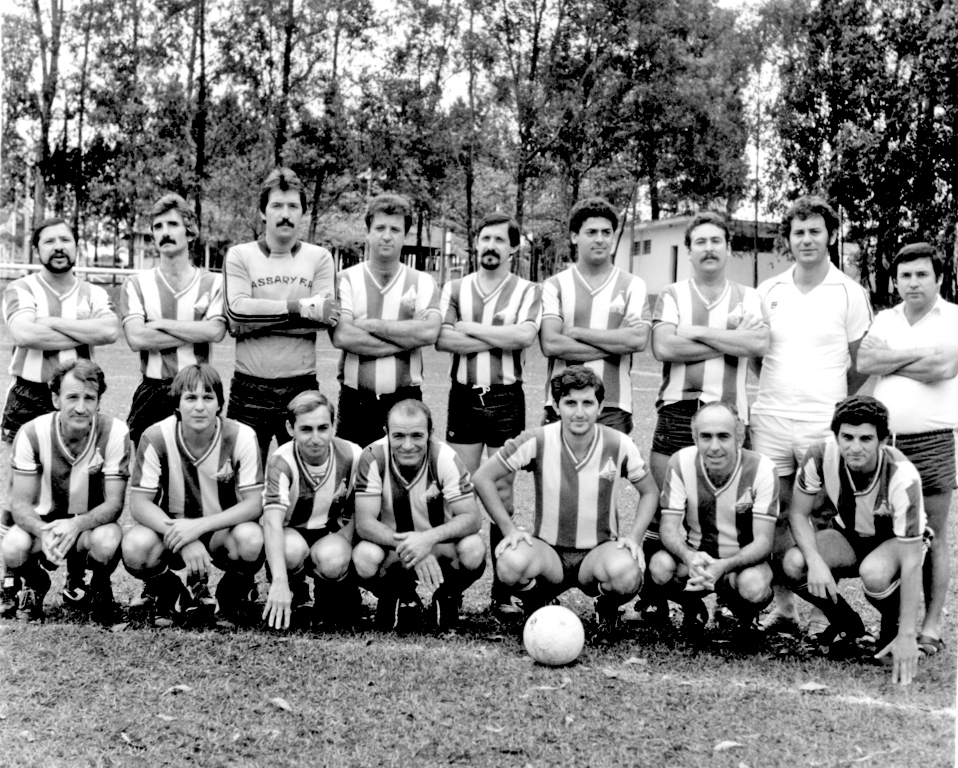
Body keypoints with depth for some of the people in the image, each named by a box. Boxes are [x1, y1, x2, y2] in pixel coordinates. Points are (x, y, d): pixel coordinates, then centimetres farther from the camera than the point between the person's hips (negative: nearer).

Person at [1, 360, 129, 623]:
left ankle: (94, 588, 2)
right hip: (44, 522, 1)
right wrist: (44, 532, -38)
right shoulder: (32, 434, -16)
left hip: (92, 523, -1)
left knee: (108, 541, -36)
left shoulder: (115, 433, -20)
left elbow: (114, 503, -19)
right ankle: (35, 586, 8)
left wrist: (76, 524, -39)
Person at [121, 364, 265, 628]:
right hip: (171, 529, 1)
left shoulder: (241, 436, -17)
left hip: (222, 532, -1)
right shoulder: (156, 438, -15)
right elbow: (139, 503, -15)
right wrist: (181, 537, -32)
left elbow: (254, 504, -19)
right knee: (135, 546, -31)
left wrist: (199, 526, -32)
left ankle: (234, 595, 1)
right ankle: (168, 595, 4)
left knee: (250, 538, -34)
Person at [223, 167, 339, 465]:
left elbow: (323, 318, -10)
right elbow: (237, 310, -13)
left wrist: (258, 321, -12)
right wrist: (301, 307, -15)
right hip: (249, 388, 0)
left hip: (302, 387, 0)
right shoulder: (239, 256, 3)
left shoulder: (319, 258, 4)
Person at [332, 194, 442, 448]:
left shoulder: (423, 282, 5)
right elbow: (341, 337, -13)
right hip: (356, 400, 0)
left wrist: (370, 325, -12)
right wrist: (407, 337, -12)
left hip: (406, 399, 1)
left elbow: (429, 332, -13)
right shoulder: (346, 280, 2)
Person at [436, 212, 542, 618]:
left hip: (506, 398, -1)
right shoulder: (454, 289, 8)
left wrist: (470, 327, -10)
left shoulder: (527, 292, 4)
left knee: (502, 490, 2)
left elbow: (525, 335, -16)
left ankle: (502, 589, 8)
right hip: (464, 396, 1)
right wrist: (501, 339, -12)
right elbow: (442, 339, -8)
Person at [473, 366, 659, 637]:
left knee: (626, 572, -34)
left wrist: (634, 537, -8)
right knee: (512, 564, -34)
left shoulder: (620, 446, -9)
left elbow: (649, 492, 7)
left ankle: (607, 606, 6)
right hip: (548, 549, 0)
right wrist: (509, 529, -12)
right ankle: (535, 605, 4)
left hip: (600, 550, 1)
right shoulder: (537, 441, -12)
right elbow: (483, 478, -5)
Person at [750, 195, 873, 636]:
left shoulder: (849, 293, 1)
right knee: (776, 513, 5)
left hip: (823, 422, -3)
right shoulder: (768, 292, 9)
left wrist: (836, 405, 7)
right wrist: (780, 388, 11)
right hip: (769, 418, 3)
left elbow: (862, 363, 6)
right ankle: (782, 606, 15)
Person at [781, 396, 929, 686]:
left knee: (874, 574, -39)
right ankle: (848, 626, 3)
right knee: (793, 564, -26)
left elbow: (911, 562, -31)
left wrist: (907, 636, -32)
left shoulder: (902, 477, -34)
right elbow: (798, 513, -13)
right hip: (849, 535, 4)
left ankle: (894, 628, -1)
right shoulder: (821, 454, -26)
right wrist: (815, 562, -32)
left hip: (897, 541, -3)